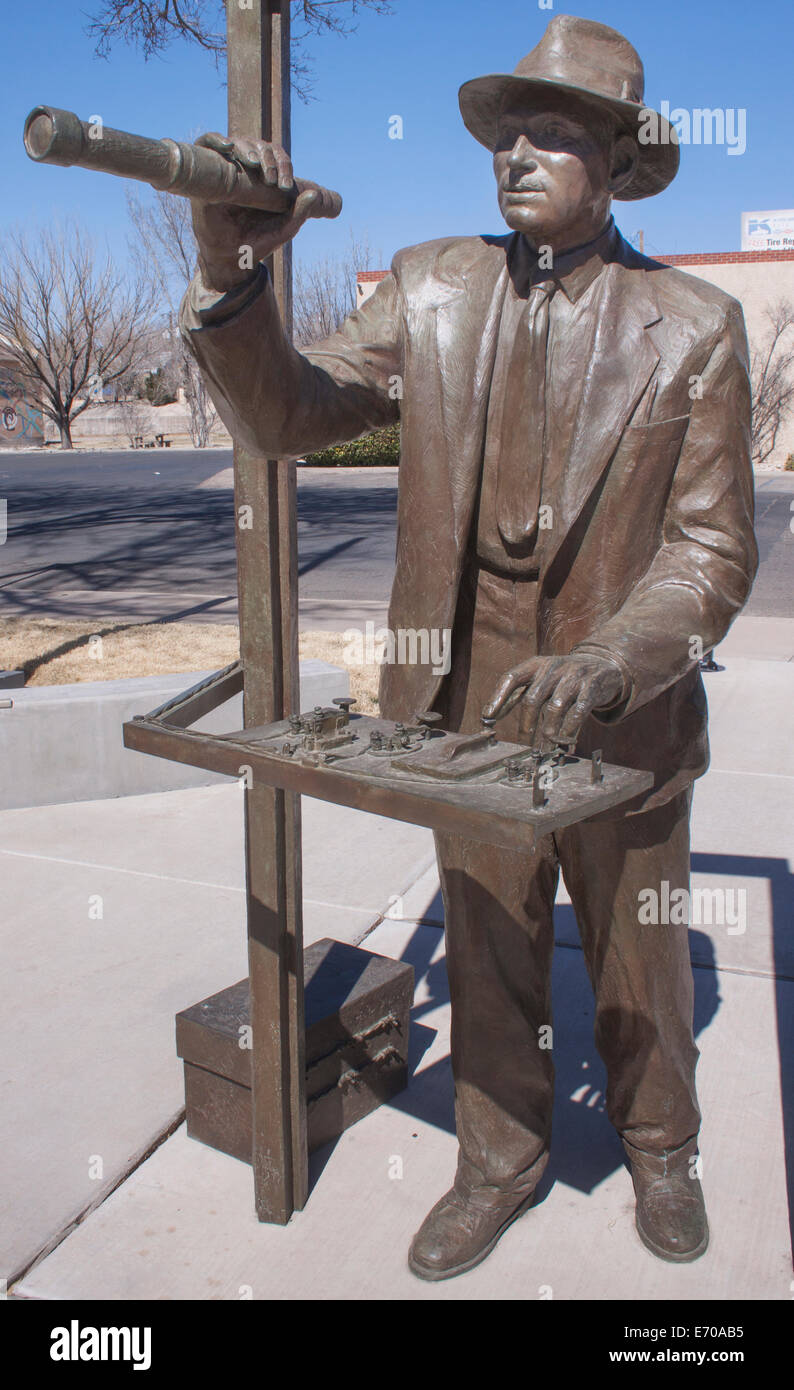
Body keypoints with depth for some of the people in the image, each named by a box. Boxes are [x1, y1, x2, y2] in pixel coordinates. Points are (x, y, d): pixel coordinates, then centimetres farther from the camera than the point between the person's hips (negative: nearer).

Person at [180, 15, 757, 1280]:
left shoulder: (692, 329, -8)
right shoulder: (431, 292, -1)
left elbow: (713, 548, -12)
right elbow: (287, 415, -4)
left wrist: (605, 665, -31)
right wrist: (231, 268, -22)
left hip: (625, 719, -1)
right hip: (470, 704, 2)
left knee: (638, 962, 19)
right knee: (487, 959, 17)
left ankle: (660, 1152, 48)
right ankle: (498, 1162, 43)